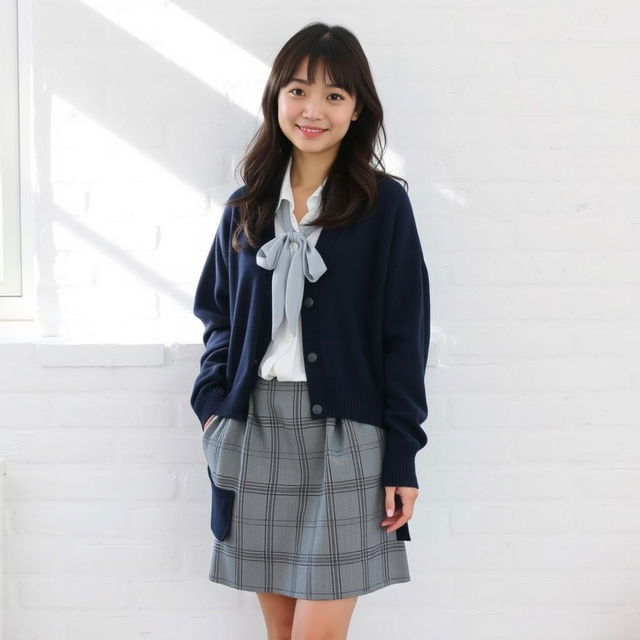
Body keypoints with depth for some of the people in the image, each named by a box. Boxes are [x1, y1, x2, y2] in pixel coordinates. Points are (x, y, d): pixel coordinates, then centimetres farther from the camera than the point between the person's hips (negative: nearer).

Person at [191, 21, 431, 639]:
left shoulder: (384, 204, -3)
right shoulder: (246, 207, 9)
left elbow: (405, 335, -4)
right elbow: (216, 313, 17)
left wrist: (402, 456, -7)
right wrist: (213, 402, 1)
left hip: (342, 433, -4)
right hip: (255, 430, 4)